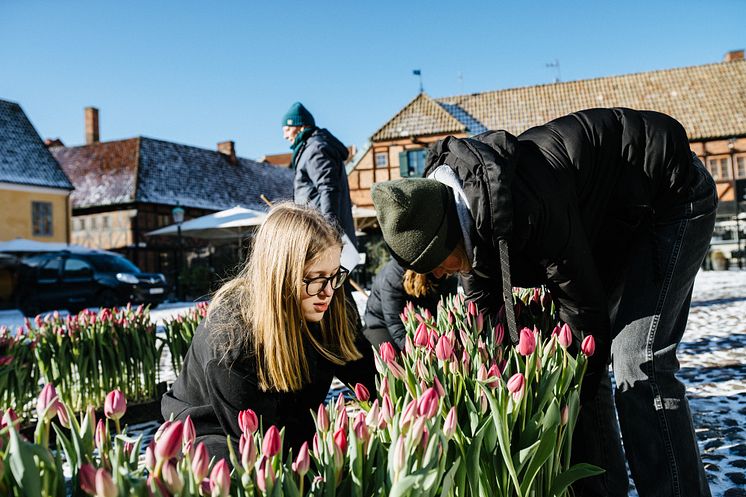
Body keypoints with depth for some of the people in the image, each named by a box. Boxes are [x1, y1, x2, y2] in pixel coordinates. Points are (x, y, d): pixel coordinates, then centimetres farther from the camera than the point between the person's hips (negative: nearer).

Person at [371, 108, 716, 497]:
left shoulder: (528, 210, -40)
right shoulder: (450, 202, -13)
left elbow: (584, 311, -29)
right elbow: (482, 305, -2)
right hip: (609, 214, 8)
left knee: (636, 362, -20)